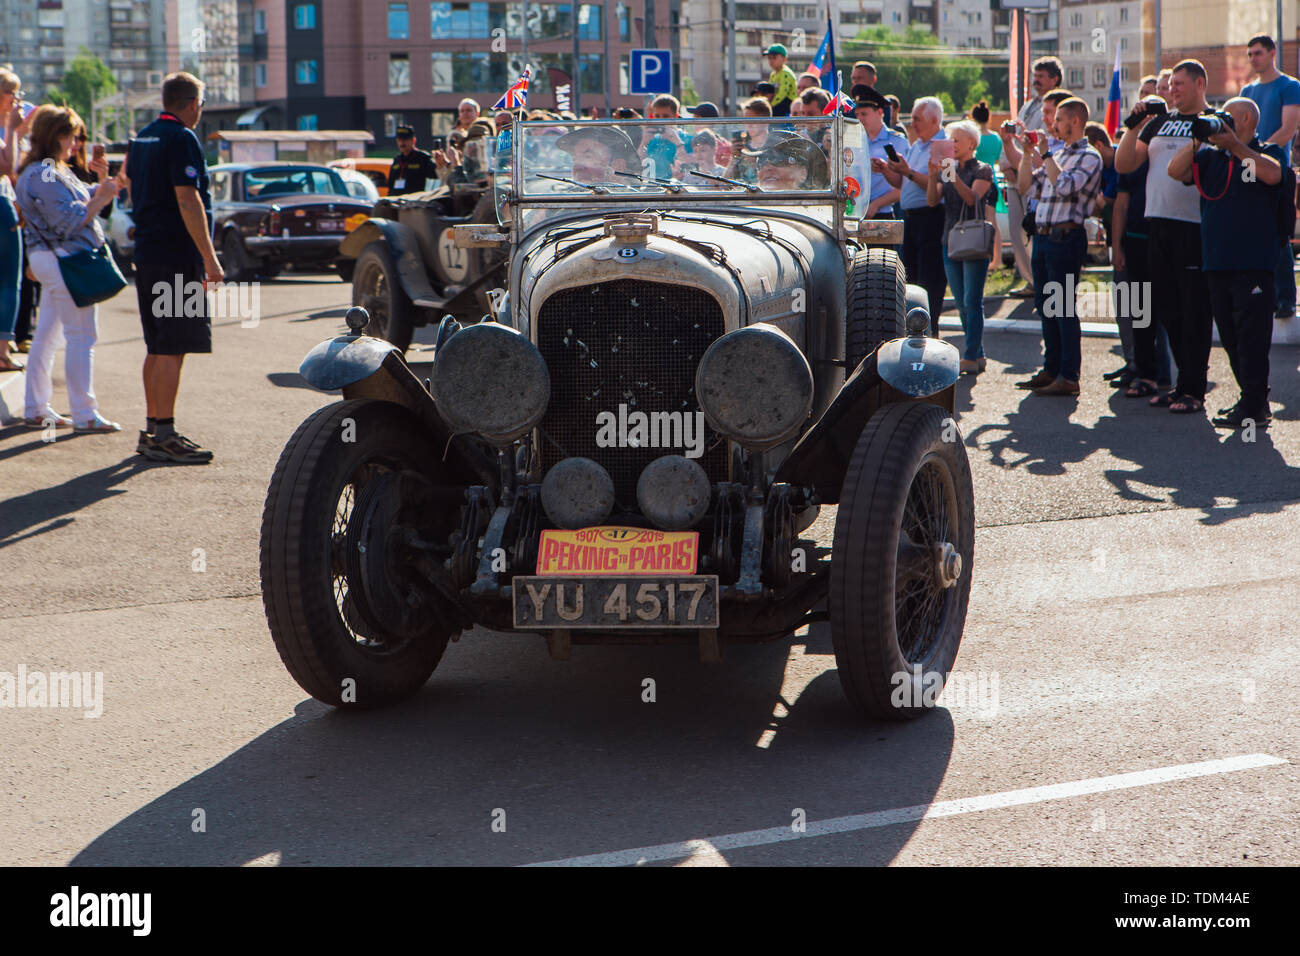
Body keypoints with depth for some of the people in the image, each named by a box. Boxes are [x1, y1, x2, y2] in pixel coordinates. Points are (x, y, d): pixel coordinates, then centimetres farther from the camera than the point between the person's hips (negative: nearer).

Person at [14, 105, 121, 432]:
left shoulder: (49, 171, 16)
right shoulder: (44, 175, -17)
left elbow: (77, 200, 21)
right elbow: (69, 220, -22)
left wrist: (99, 191, 5)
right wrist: (100, 200, -14)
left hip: (50, 259, 11)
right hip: (63, 259, -11)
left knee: (47, 336, 13)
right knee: (81, 336, -7)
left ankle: (36, 409, 18)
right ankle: (84, 414, -4)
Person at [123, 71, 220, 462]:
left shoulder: (143, 138, 15)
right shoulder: (182, 139, -13)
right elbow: (188, 200, -20)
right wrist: (210, 257, -18)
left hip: (147, 253, 9)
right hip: (177, 256, -9)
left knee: (157, 347, 15)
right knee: (172, 349, -8)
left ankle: (152, 428, 20)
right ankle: (164, 436, -8)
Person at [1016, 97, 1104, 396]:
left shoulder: (1089, 156, -7)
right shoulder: (1057, 154, 18)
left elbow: (1065, 186, -22)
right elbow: (1026, 188, 18)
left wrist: (1045, 154, -14)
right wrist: (1028, 153, 10)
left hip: (1065, 236, -9)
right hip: (1042, 235, 9)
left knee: (1063, 307, -7)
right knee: (1045, 306, 13)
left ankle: (1069, 377, -4)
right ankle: (1051, 370, 21)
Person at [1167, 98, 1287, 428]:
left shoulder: (1268, 152, 3)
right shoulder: (1211, 156, 17)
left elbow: (1272, 175, -19)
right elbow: (1176, 171, 5)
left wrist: (1234, 145, -18)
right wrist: (1198, 138, -5)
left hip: (1254, 262, -6)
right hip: (1216, 261, 6)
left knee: (1251, 333, -8)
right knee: (1230, 336, 10)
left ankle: (1253, 407, -7)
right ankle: (1254, 399, 20)